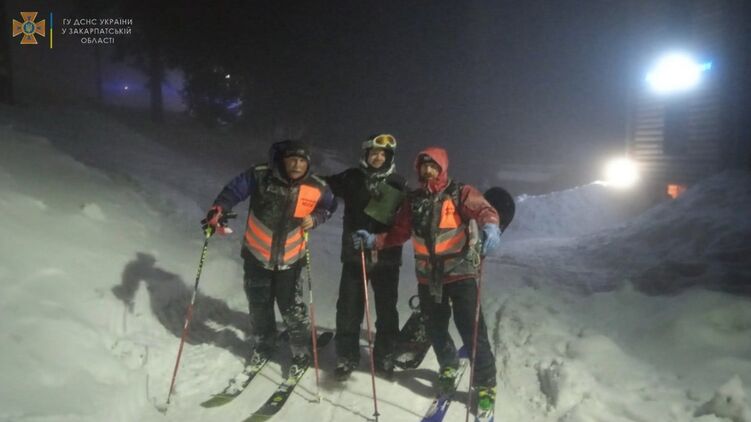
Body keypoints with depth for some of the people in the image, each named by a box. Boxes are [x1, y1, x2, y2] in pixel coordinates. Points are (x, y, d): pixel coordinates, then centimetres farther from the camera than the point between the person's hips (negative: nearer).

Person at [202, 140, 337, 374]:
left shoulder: (317, 188, -12)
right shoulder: (260, 176, -17)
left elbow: (329, 206, 7)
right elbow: (234, 189, -8)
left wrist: (316, 218, -11)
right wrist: (219, 209, -25)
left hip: (290, 258, -1)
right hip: (257, 255, 1)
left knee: (291, 307, 1)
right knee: (259, 305, 16)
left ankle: (302, 352, 25)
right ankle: (263, 345, 41)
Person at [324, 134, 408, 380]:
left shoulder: (398, 184, 1)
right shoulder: (351, 178, 2)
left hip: (386, 257, 0)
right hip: (353, 255, 0)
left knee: (386, 309, 10)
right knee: (349, 308, 4)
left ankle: (385, 357, 27)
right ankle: (347, 357, 20)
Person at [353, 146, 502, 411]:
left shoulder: (460, 193, -4)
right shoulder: (413, 200, 10)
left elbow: (482, 209, -22)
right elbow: (399, 233, 12)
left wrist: (490, 226, -44)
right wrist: (374, 241, -1)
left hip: (460, 272, -4)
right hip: (428, 276, 5)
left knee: (471, 329, -7)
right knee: (435, 328, 16)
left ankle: (486, 385, 11)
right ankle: (449, 366, 43)